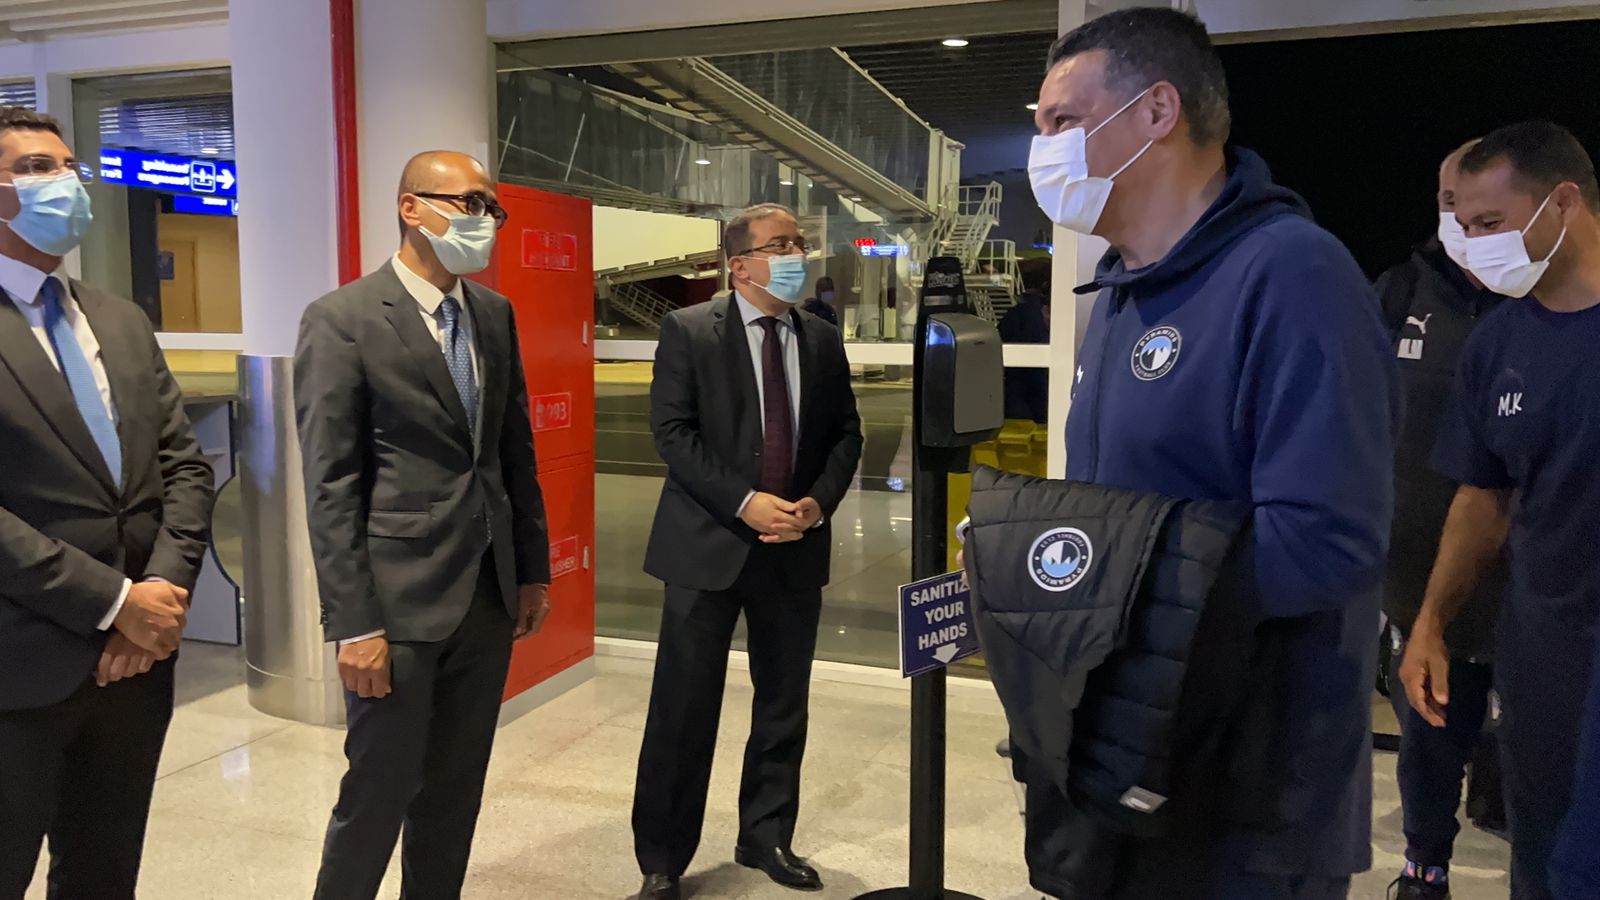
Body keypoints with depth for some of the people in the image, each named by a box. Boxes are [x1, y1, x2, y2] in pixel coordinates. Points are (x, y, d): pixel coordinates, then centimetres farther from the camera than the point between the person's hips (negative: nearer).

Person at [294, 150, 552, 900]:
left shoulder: (494, 314, 9)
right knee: (381, 790, 7)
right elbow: (330, 485, -12)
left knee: (457, 788, 15)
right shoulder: (342, 320, -10)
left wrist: (532, 569, 12)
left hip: (491, 594, 6)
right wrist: (353, 622, -14)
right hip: (401, 600, -6)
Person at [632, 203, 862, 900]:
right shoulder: (689, 331, -4)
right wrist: (744, 503, -18)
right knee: (685, 707, 2)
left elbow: (845, 434, 10)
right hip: (708, 543, -4)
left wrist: (818, 502, -7)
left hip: (795, 548, 4)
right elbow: (672, 431, -10)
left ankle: (767, 838, 31)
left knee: (784, 704, 13)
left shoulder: (824, 341, 8)